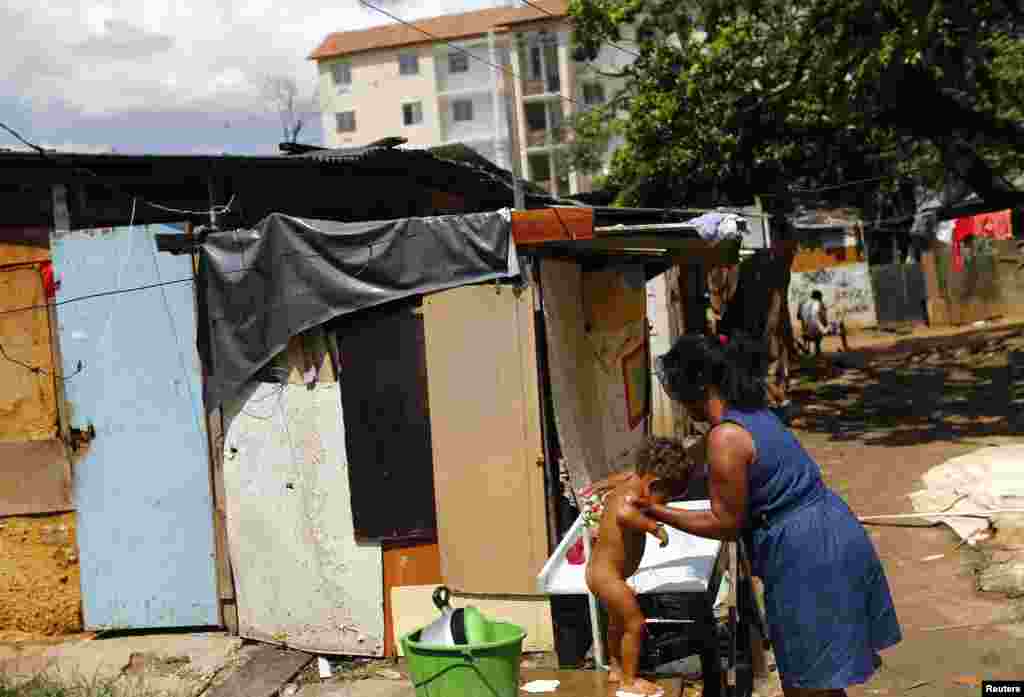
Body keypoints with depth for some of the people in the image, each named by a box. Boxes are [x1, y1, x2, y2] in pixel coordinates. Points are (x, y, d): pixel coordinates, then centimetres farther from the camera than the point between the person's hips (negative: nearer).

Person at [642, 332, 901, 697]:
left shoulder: (726, 438, -21)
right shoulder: (756, 413, 8)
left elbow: (725, 525, -14)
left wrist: (658, 513, -8)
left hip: (807, 555, -9)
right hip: (833, 534, 9)